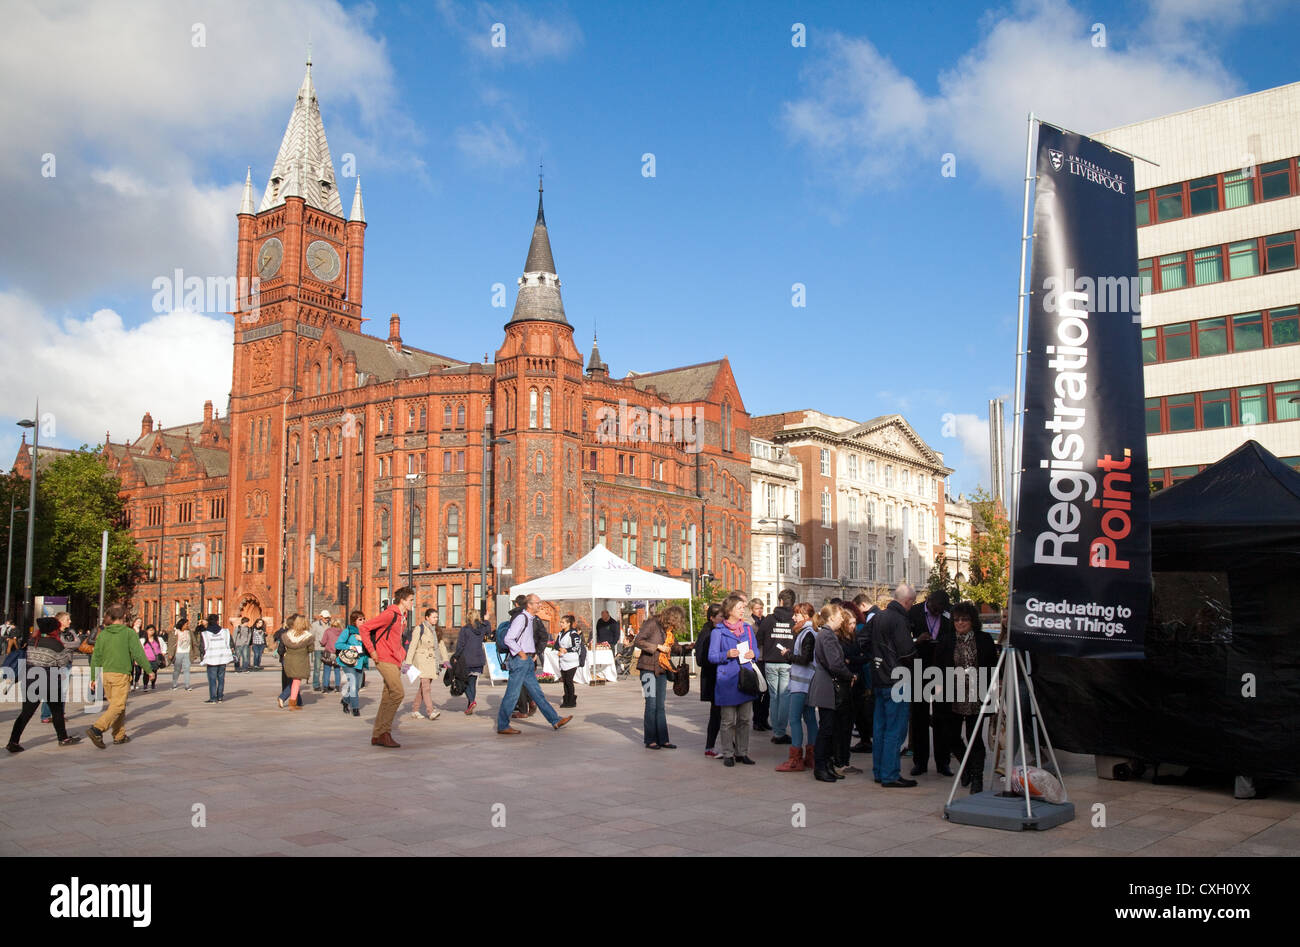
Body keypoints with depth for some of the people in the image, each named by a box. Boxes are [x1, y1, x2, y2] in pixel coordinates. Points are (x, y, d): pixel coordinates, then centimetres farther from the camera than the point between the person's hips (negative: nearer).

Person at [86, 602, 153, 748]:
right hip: (121, 674, -6)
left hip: (106, 674, 6)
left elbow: (96, 658, 9)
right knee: (118, 706, -5)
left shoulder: (103, 634, 7)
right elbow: (138, 653, -9)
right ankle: (97, 729, -21)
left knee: (114, 704, 16)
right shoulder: (129, 633, -7)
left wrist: (93, 678, 16)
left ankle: (119, 735, 20)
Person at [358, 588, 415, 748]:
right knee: (397, 693, -16)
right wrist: (371, 650, -16)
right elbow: (363, 628, -14)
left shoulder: (402, 617, 15)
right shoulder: (389, 614, -14)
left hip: (395, 661, 9)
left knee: (388, 698, 9)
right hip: (385, 660, -9)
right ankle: (384, 732, -9)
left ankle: (377, 736, 14)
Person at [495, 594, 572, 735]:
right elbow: (508, 639, -21)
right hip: (519, 660, -10)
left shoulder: (531, 619, 15)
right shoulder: (521, 618, -14)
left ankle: (555, 721, 12)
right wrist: (521, 653, -17)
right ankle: (502, 726, 4)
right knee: (512, 694, -4)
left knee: (536, 692, 10)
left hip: (527, 661, 10)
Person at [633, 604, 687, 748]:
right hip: (649, 668, -7)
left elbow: (673, 647, 21)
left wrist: (685, 648, 3)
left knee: (661, 706, 8)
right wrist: (657, 647, -17)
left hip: (662, 670, 7)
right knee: (651, 704, -4)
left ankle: (662, 740, 12)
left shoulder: (669, 630, 13)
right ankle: (650, 740, 3)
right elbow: (639, 641, -16)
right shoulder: (652, 623, -10)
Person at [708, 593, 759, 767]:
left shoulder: (748, 628, 13)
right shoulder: (718, 631, -1)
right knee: (728, 721, -1)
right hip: (727, 681, -5)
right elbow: (712, 656, -3)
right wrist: (727, 655, -19)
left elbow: (756, 650, 18)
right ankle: (728, 754, 9)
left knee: (745, 719, 7)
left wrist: (753, 654, -4)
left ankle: (742, 753, 18)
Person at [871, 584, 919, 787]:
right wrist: (917, 644, 2)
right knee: (895, 730, -3)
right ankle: (890, 776, 0)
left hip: (879, 680, 9)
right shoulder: (898, 620, -16)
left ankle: (879, 771, 21)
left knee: (879, 728, 14)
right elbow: (907, 652, -19)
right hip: (896, 681, -9)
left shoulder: (877, 618, 10)